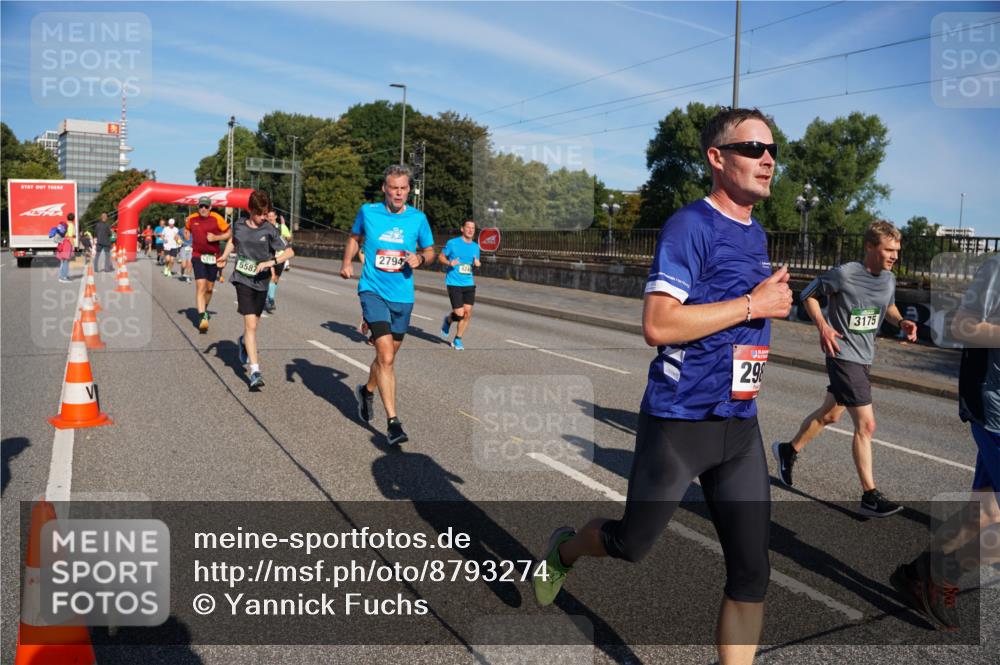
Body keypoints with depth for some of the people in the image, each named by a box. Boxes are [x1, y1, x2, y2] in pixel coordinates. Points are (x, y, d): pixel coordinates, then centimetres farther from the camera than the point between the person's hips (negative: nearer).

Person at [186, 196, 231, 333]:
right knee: (200, 286, -15)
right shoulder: (192, 218, 0)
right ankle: (202, 317, -19)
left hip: (213, 257, 1)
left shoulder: (217, 218, -8)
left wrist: (216, 237, -15)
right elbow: (187, 230, 22)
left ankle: (204, 310, 40)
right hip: (198, 256, -1)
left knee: (209, 288, 13)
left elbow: (229, 233, -2)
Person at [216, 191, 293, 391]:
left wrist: (270, 262, -20)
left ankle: (243, 341, 53)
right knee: (250, 325, -12)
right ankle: (255, 371, -14)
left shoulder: (269, 230, -5)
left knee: (253, 323, 16)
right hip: (242, 279, -1)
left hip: (261, 282, 1)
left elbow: (289, 251, -6)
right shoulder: (238, 225, 2)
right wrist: (225, 255, 8)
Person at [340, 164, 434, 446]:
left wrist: (420, 258, -11)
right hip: (373, 291, -3)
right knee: (386, 356, -16)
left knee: (387, 356, 16)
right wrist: (347, 262, 3)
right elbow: (355, 237, 18)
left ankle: (367, 390, 47)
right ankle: (392, 421, -12)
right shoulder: (368, 212, -1)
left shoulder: (418, 218, 0)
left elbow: (430, 250, 11)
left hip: (402, 296, 3)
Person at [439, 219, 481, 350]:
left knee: (467, 312, -1)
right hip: (454, 284, -5)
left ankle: (458, 340, 16)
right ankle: (448, 320, 25)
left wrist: (477, 264, -3)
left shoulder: (476, 247, 10)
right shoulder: (452, 243, -3)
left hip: (469, 284, 5)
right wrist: (449, 262, -15)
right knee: (459, 314, -12)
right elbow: (441, 257, 5)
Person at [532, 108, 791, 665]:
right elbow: (658, 325, -25)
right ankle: (564, 550, 45)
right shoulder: (690, 226, -14)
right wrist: (753, 305, -20)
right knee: (632, 545, 13)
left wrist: (773, 302, 10)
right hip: (679, 422, -7)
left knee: (752, 573, 7)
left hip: (741, 426, 7)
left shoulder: (757, 234, 12)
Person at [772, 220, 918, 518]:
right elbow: (808, 294, -5)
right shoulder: (844, 274, -16)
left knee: (830, 413, 21)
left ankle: (789, 450, 42)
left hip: (864, 358, 8)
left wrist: (901, 321, 0)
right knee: (866, 423, -10)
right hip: (843, 356, -8)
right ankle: (870, 496, -2)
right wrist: (822, 326, -18)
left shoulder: (889, 278, 4)